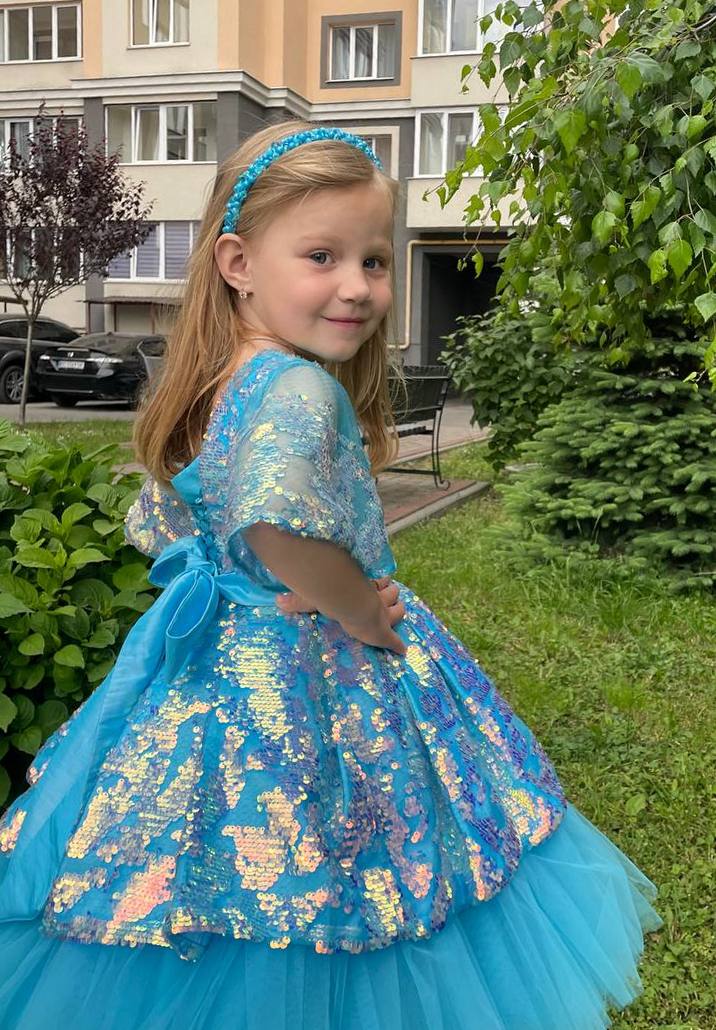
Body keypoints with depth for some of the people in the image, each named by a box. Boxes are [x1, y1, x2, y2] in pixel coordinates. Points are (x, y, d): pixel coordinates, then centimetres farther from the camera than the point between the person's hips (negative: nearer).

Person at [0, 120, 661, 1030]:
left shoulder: (213, 384, 6)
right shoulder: (302, 387, -22)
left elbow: (151, 526, 15)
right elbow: (278, 527, -40)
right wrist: (363, 613, -21)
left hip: (212, 672, 9)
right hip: (312, 694, -9)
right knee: (305, 918, 9)